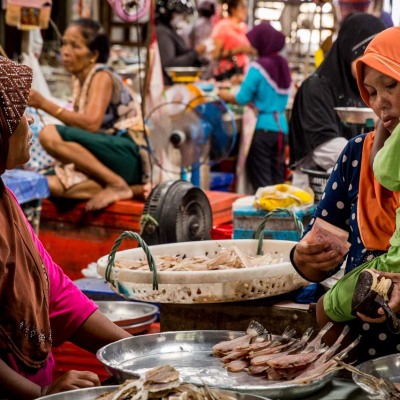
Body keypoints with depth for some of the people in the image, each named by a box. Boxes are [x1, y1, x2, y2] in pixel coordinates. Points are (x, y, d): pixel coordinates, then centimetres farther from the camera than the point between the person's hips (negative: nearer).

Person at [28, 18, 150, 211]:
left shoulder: (102, 77, -8)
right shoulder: (79, 79, 15)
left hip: (130, 157, -8)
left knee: (50, 134, -24)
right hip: (104, 162, 8)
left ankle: (118, 185, -18)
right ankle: (130, 189, -13)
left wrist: (44, 104, -23)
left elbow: (91, 123, -25)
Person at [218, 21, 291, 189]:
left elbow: (242, 99, -11)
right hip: (281, 126, 6)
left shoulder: (258, 67, -12)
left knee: (261, 181, -1)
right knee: (277, 178, 10)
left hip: (262, 128, -6)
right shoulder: (283, 65, 8)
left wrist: (223, 95, 8)